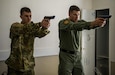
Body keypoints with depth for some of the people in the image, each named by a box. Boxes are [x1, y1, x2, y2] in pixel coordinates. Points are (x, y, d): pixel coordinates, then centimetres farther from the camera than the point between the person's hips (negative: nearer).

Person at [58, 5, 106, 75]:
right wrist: (92, 23, -47)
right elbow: (74, 26, -34)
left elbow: (88, 25, -16)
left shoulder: (79, 22, 4)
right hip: (66, 55, -5)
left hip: (77, 55, 5)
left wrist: (98, 23, -40)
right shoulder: (62, 23, -14)